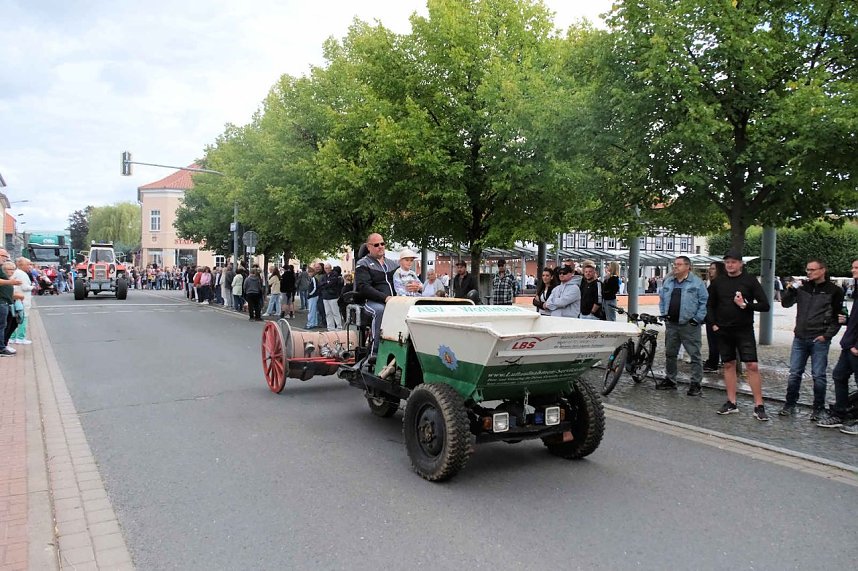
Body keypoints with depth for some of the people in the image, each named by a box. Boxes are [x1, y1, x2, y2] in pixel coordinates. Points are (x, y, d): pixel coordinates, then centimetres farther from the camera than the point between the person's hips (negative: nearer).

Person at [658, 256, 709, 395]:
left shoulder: (697, 283, -5)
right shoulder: (668, 282, 11)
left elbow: (704, 302, -7)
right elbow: (662, 299, 18)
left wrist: (697, 319, -11)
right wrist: (663, 314, 7)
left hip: (689, 325, -5)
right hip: (671, 325, 5)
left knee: (695, 355, -3)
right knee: (670, 354, 13)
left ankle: (696, 384, 3)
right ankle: (670, 380, 25)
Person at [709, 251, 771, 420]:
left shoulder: (750, 281, -3)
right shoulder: (718, 282, 5)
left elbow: (765, 305, -5)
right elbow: (712, 305, 16)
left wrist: (745, 305, -18)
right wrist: (714, 323, 4)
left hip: (744, 330, -3)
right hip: (723, 330, 3)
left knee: (752, 366, -8)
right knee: (729, 365, 8)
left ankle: (759, 406, -2)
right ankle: (731, 403, 15)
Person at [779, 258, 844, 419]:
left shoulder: (834, 290, -3)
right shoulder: (803, 287, 7)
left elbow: (838, 317, -1)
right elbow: (786, 304, 9)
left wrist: (827, 335, -9)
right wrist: (790, 290, -7)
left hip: (819, 341, -3)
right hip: (800, 338, 4)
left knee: (818, 375, 3)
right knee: (794, 373, 7)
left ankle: (818, 409, 16)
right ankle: (790, 405, 18)